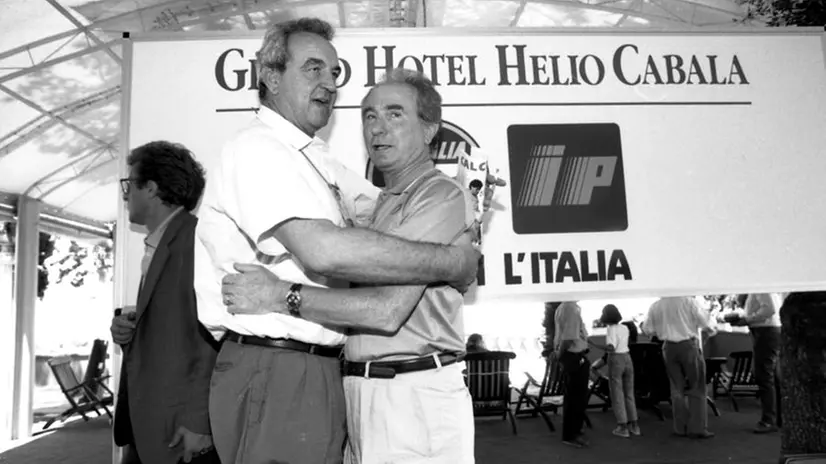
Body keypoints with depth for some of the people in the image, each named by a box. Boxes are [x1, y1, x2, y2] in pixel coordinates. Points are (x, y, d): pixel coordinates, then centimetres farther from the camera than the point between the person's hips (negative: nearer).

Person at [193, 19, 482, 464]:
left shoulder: (315, 159, 17)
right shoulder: (256, 149, -13)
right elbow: (324, 250, -27)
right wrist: (449, 262, -20)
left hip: (317, 370, 9)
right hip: (274, 373, -9)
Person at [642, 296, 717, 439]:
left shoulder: (655, 306, 0)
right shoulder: (688, 300, -9)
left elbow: (647, 329, 3)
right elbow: (702, 320, -11)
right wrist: (710, 330, 10)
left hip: (669, 347, 3)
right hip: (689, 345, -3)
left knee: (677, 388, 11)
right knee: (696, 388, 6)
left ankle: (680, 428, 14)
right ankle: (697, 428, 5)